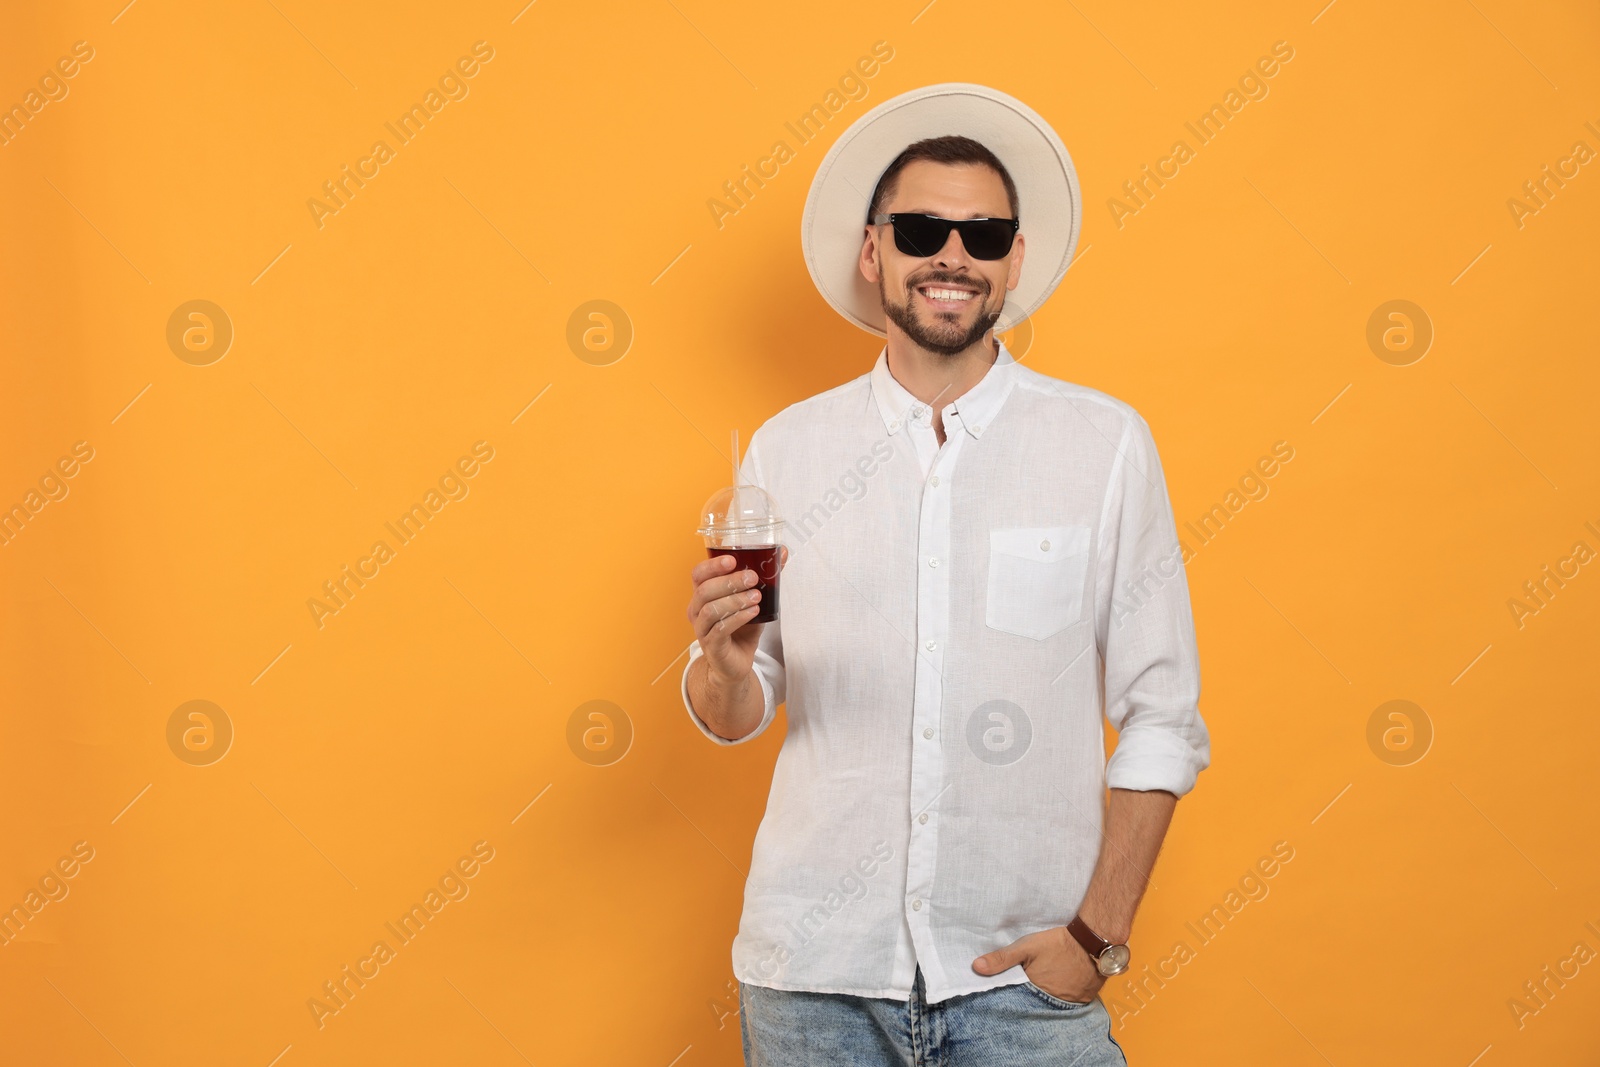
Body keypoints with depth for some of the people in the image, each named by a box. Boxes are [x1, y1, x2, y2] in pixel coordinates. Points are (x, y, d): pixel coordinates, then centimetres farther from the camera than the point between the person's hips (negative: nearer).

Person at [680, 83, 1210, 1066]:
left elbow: (1161, 717, -1)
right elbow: (735, 718, 6)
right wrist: (725, 661, -15)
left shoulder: (1106, 443, -2)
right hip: (817, 973, 2)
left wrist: (1099, 935, -6)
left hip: (1023, 972, -1)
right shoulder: (789, 448, 3)